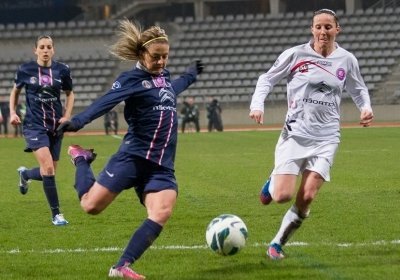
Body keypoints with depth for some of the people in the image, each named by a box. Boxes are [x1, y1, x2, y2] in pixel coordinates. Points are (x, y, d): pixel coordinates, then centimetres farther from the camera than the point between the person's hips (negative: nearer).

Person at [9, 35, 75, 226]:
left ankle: (25, 174, 44)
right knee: (48, 167, -20)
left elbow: (69, 94, 14)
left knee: (49, 171, 9)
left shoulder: (62, 70, -1)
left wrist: (66, 116, 1)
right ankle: (56, 214, -12)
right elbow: (15, 91, 14)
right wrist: (13, 112, 1)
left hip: (55, 125, 3)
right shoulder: (25, 70, -4)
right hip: (34, 125, -3)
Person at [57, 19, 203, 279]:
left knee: (162, 213, -19)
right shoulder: (132, 78, -6)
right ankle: (81, 158, 26)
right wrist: (78, 121, -38)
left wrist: (189, 76, 56)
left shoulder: (164, 75, 17)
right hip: (133, 157, -6)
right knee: (91, 206, -5)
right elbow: (106, 101, -22)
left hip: (162, 165, 6)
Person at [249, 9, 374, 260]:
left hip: (326, 138, 2)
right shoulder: (296, 55, -4)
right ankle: (273, 183, 27)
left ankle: (278, 243, 10)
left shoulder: (347, 60, 3)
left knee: (306, 198, -11)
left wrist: (365, 107, -1)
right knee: (282, 196, -12)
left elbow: (359, 90, 20)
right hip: (295, 134, -1)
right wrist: (257, 104, -10)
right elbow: (267, 79, 6)